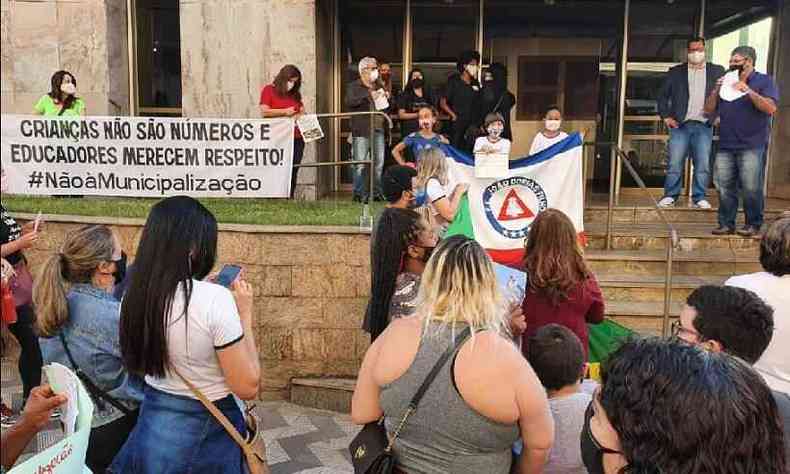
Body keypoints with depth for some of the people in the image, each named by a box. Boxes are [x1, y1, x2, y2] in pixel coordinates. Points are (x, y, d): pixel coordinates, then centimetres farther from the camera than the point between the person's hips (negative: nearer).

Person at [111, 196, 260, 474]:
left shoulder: (133, 298, -7)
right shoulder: (215, 300, -26)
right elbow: (247, 387, -20)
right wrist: (245, 314, -13)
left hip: (152, 425, 6)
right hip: (207, 435, -5)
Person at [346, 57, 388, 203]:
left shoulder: (379, 86, 20)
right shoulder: (353, 86, 2)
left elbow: (388, 106, 29)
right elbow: (349, 101, -18)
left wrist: (386, 97, 5)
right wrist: (369, 94, -22)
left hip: (378, 129, 6)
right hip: (361, 130, -5)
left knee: (379, 163, 6)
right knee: (360, 164, -7)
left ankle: (377, 192, 15)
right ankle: (359, 193, 1)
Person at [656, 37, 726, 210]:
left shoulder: (717, 71, 11)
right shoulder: (675, 72, 10)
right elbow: (663, 95, 10)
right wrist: (666, 116, 0)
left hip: (704, 126, 1)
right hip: (680, 125, 0)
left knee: (703, 164, -2)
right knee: (674, 163, -2)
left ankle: (699, 197, 7)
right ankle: (670, 196, 7)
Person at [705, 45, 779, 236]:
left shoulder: (764, 81, 5)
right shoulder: (726, 82, 19)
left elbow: (771, 108, -9)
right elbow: (709, 109, 14)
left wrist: (749, 92, -18)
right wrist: (716, 91, -2)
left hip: (752, 146, -4)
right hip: (726, 145, 5)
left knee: (751, 188, -6)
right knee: (724, 186, 2)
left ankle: (753, 224, 4)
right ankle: (726, 224, 10)